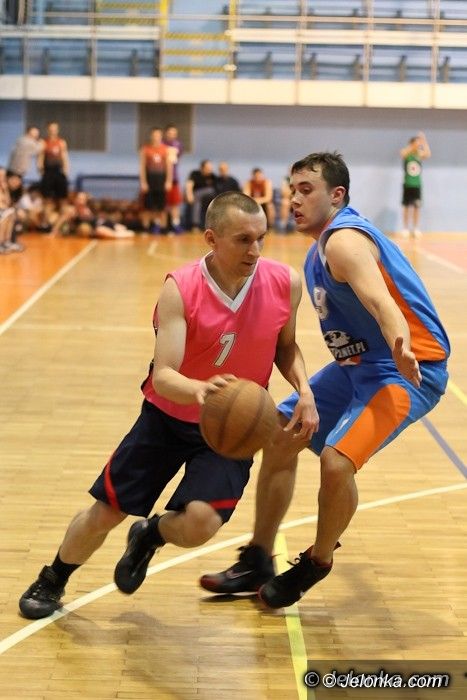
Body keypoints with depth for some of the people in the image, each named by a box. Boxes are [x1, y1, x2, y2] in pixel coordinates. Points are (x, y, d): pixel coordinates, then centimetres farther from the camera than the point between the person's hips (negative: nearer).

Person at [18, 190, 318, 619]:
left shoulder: (285, 283, -14)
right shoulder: (180, 289, -23)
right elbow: (162, 376, -30)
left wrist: (304, 389, -11)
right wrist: (198, 388, -51)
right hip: (167, 418, -1)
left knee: (200, 524, -20)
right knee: (105, 513, 4)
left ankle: (150, 535, 19)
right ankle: (52, 581, 36)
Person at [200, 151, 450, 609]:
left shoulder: (344, 240, -21)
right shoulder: (321, 250, 9)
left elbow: (378, 300, -40)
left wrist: (400, 349, -59)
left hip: (409, 369, -11)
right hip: (358, 363, 11)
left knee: (337, 460, -25)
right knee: (280, 435, 10)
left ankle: (317, 563, 2)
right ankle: (257, 563, 21)